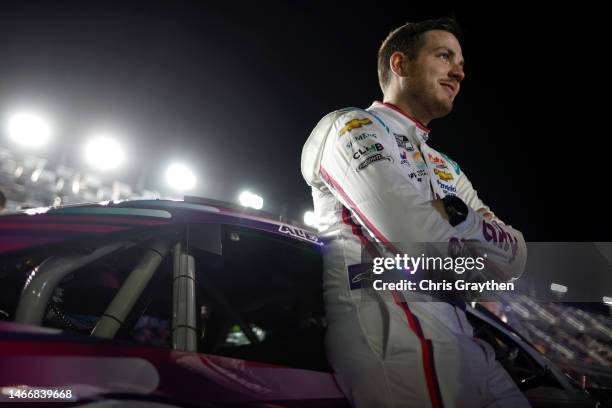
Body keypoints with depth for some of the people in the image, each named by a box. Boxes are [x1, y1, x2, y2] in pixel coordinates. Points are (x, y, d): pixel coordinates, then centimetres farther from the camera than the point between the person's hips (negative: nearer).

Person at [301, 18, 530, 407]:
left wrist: (450, 213, -4)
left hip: (457, 334, 8)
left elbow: (513, 259, 13)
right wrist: (464, 222, 6)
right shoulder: (351, 126, 0)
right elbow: (414, 236, -15)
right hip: (386, 325, -8)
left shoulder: (447, 170, 24)